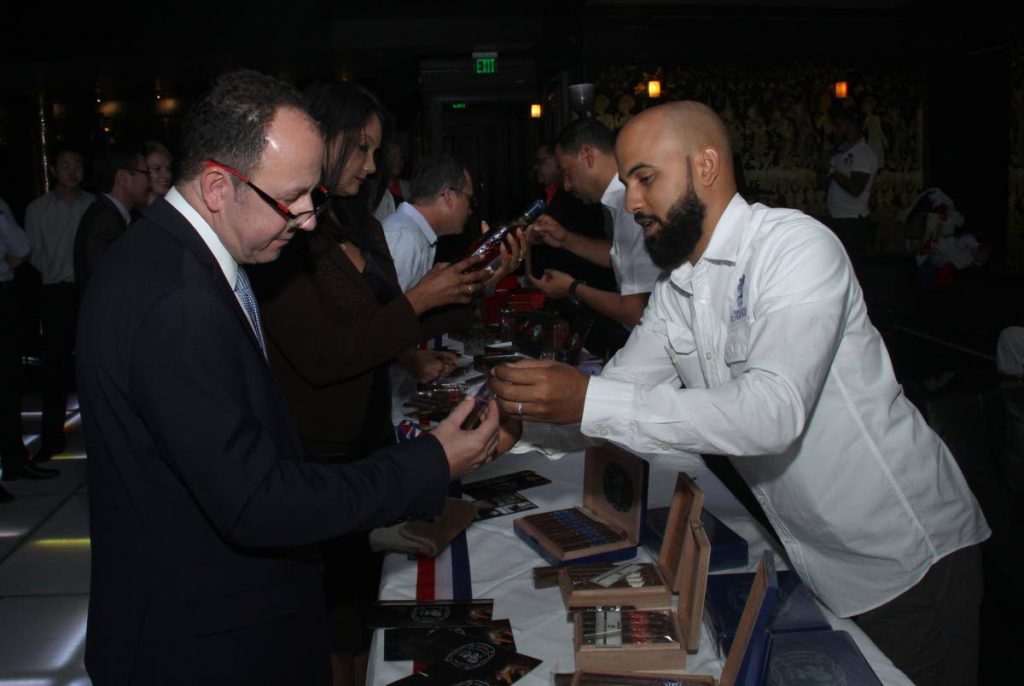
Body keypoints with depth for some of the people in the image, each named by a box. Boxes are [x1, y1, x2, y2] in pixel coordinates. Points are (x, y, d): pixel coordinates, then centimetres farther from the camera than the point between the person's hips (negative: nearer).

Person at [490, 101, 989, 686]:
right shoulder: (674, 291, 4)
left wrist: (589, 399, -37)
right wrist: (521, 419, -14)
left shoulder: (797, 246, -23)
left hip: (907, 556, -7)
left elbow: (774, 410, -35)